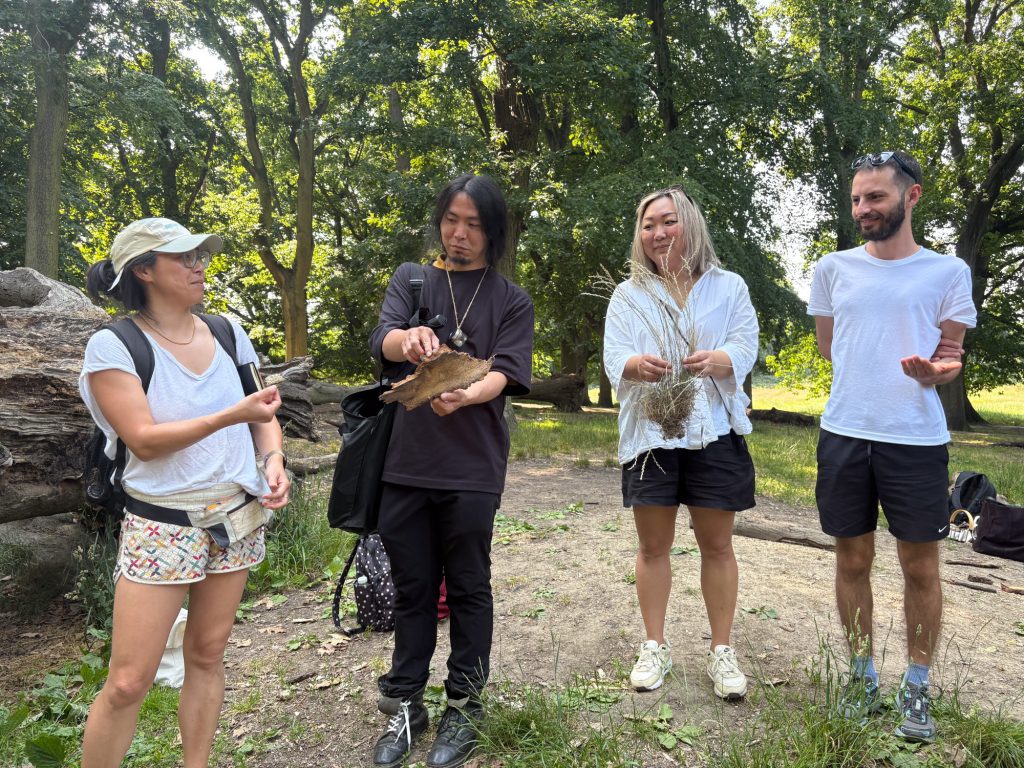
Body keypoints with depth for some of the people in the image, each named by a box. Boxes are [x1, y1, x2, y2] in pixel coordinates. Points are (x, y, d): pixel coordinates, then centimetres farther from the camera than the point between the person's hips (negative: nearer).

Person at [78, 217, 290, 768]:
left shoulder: (228, 335, 4)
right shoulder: (113, 346, -10)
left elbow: (263, 414, 12)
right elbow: (144, 440, -17)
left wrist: (274, 459, -7)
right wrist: (233, 415, -25)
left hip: (237, 517, 4)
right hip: (162, 524, -4)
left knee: (207, 656, 14)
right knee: (129, 682, -1)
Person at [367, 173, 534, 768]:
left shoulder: (513, 301, 5)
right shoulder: (411, 279, 9)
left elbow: (504, 375, -8)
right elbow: (383, 340, -8)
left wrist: (463, 395, -31)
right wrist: (411, 339, -33)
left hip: (472, 470, -1)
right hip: (406, 462, 2)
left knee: (468, 589, 10)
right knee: (413, 588, 13)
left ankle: (464, 707, 27)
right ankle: (405, 706, 30)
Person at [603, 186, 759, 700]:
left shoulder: (729, 287, 7)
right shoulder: (628, 294, 8)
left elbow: (745, 347, -3)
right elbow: (614, 358, -3)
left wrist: (716, 360, -26)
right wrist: (638, 365, -27)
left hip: (714, 431, 0)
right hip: (648, 433, 1)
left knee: (717, 544, 7)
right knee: (653, 545, 8)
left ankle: (721, 651, 21)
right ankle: (655, 648, 23)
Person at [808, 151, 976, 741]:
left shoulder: (948, 272, 2)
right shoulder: (834, 269, 6)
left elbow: (949, 361, 4)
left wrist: (934, 371, -19)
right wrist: (909, 364, 10)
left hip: (917, 439, -1)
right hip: (845, 434, 2)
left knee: (922, 568, 6)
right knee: (853, 561, 10)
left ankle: (917, 684, 23)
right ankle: (863, 673, 26)